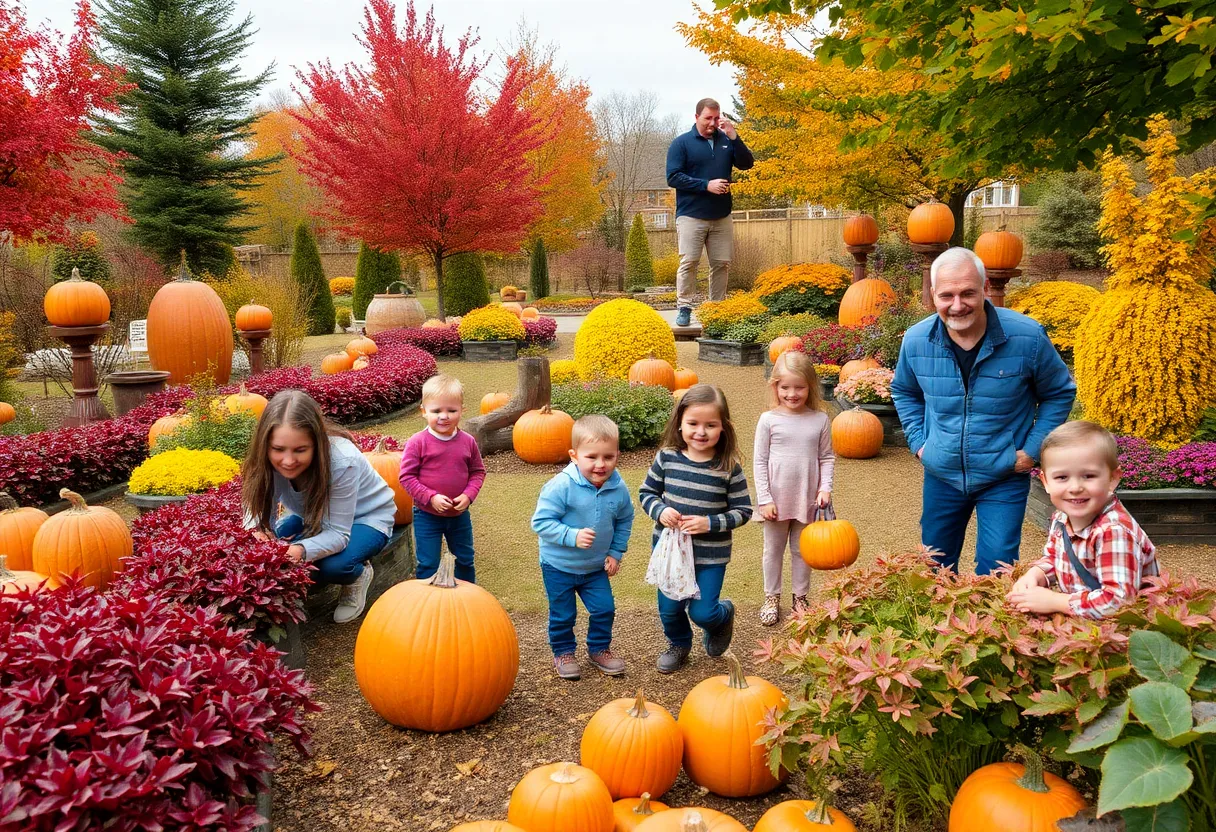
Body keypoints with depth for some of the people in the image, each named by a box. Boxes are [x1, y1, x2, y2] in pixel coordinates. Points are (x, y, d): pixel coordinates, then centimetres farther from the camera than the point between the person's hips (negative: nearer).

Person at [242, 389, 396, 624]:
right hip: (314, 517, 5)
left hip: (366, 517, -4)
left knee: (332, 565, -32)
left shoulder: (342, 462, -38)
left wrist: (301, 550, -54)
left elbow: (337, 533, -34)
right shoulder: (270, 460, -25)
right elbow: (259, 509, -17)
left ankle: (359, 575, 4)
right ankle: (308, 582, 10)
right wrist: (255, 533, -41)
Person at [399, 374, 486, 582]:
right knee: (428, 565, 6)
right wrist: (431, 498, -22)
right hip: (427, 516, -3)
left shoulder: (468, 442, -5)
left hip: (459, 515, 4)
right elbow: (407, 476, -13)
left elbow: (478, 472, 4)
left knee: (465, 561, 20)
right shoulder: (418, 442, -15)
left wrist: (468, 495, -12)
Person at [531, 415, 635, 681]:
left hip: (596, 567, 4)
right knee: (562, 615, 10)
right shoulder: (561, 485, -27)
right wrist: (572, 536, -33)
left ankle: (599, 648, 34)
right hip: (559, 566, -4)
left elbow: (624, 521, 8)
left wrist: (616, 553, 3)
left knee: (604, 609, 9)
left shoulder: (619, 489, -11)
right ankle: (563, 653, 34)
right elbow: (541, 522, -25)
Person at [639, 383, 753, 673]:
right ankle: (678, 644, 44)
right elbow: (646, 491, 4)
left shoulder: (729, 467, -14)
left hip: (711, 554, -2)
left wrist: (710, 523, -22)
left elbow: (742, 511, -7)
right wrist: (660, 511, -16)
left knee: (702, 612, 1)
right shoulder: (667, 457, -8)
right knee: (669, 608, 12)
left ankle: (724, 613, 37)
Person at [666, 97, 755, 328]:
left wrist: (733, 136, -11)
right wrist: (706, 185, -16)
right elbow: (673, 177, -9)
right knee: (689, 261, -8)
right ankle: (684, 308, 0)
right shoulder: (682, 143, -1)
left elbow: (747, 164, 0)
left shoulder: (726, 141, 10)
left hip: (722, 217, 4)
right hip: (691, 216, -4)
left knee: (722, 263, 5)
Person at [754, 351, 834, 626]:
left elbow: (827, 457, 4)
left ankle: (800, 598, 30)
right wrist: (764, 499, -9)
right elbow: (759, 461, -6)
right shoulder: (769, 420, -8)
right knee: (774, 549, 13)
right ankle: (771, 598, 28)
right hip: (776, 499, -1)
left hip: (807, 499, 1)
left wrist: (825, 488, -8)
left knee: (802, 549, 15)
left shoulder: (820, 420, -3)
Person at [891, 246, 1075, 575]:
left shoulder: (1028, 336, -17)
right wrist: (918, 441, 2)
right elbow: (904, 392, 12)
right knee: (934, 569, 17)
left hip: (1004, 478, -3)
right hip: (941, 476, 3)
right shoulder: (916, 340, -10)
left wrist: (1032, 449, -7)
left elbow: (1059, 393, 0)